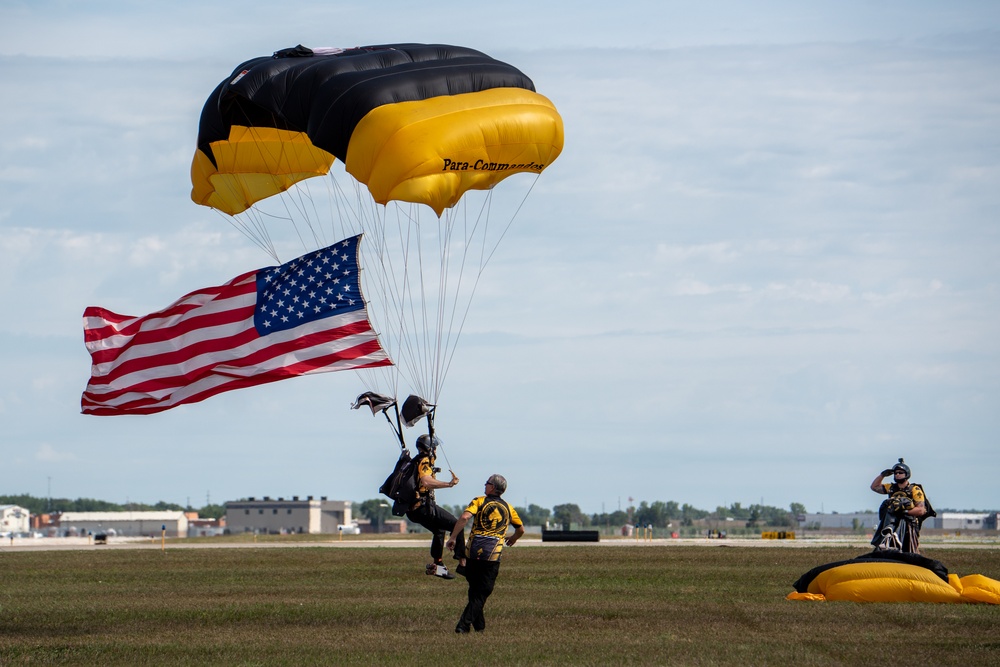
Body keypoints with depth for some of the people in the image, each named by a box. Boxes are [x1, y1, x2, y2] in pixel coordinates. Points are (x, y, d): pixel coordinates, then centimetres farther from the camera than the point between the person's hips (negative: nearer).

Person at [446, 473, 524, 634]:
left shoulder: (479, 502, 4)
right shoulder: (508, 508, 14)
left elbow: (464, 517, -14)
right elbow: (521, 529, 27)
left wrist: (453, 537, -10)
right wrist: (513, 539, 48)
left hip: (473, 552, 0)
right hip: (493, 555, 0)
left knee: (474, 589, 16)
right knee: (482, 593, 2)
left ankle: (479, 624, 19)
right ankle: (464, 624, -11)